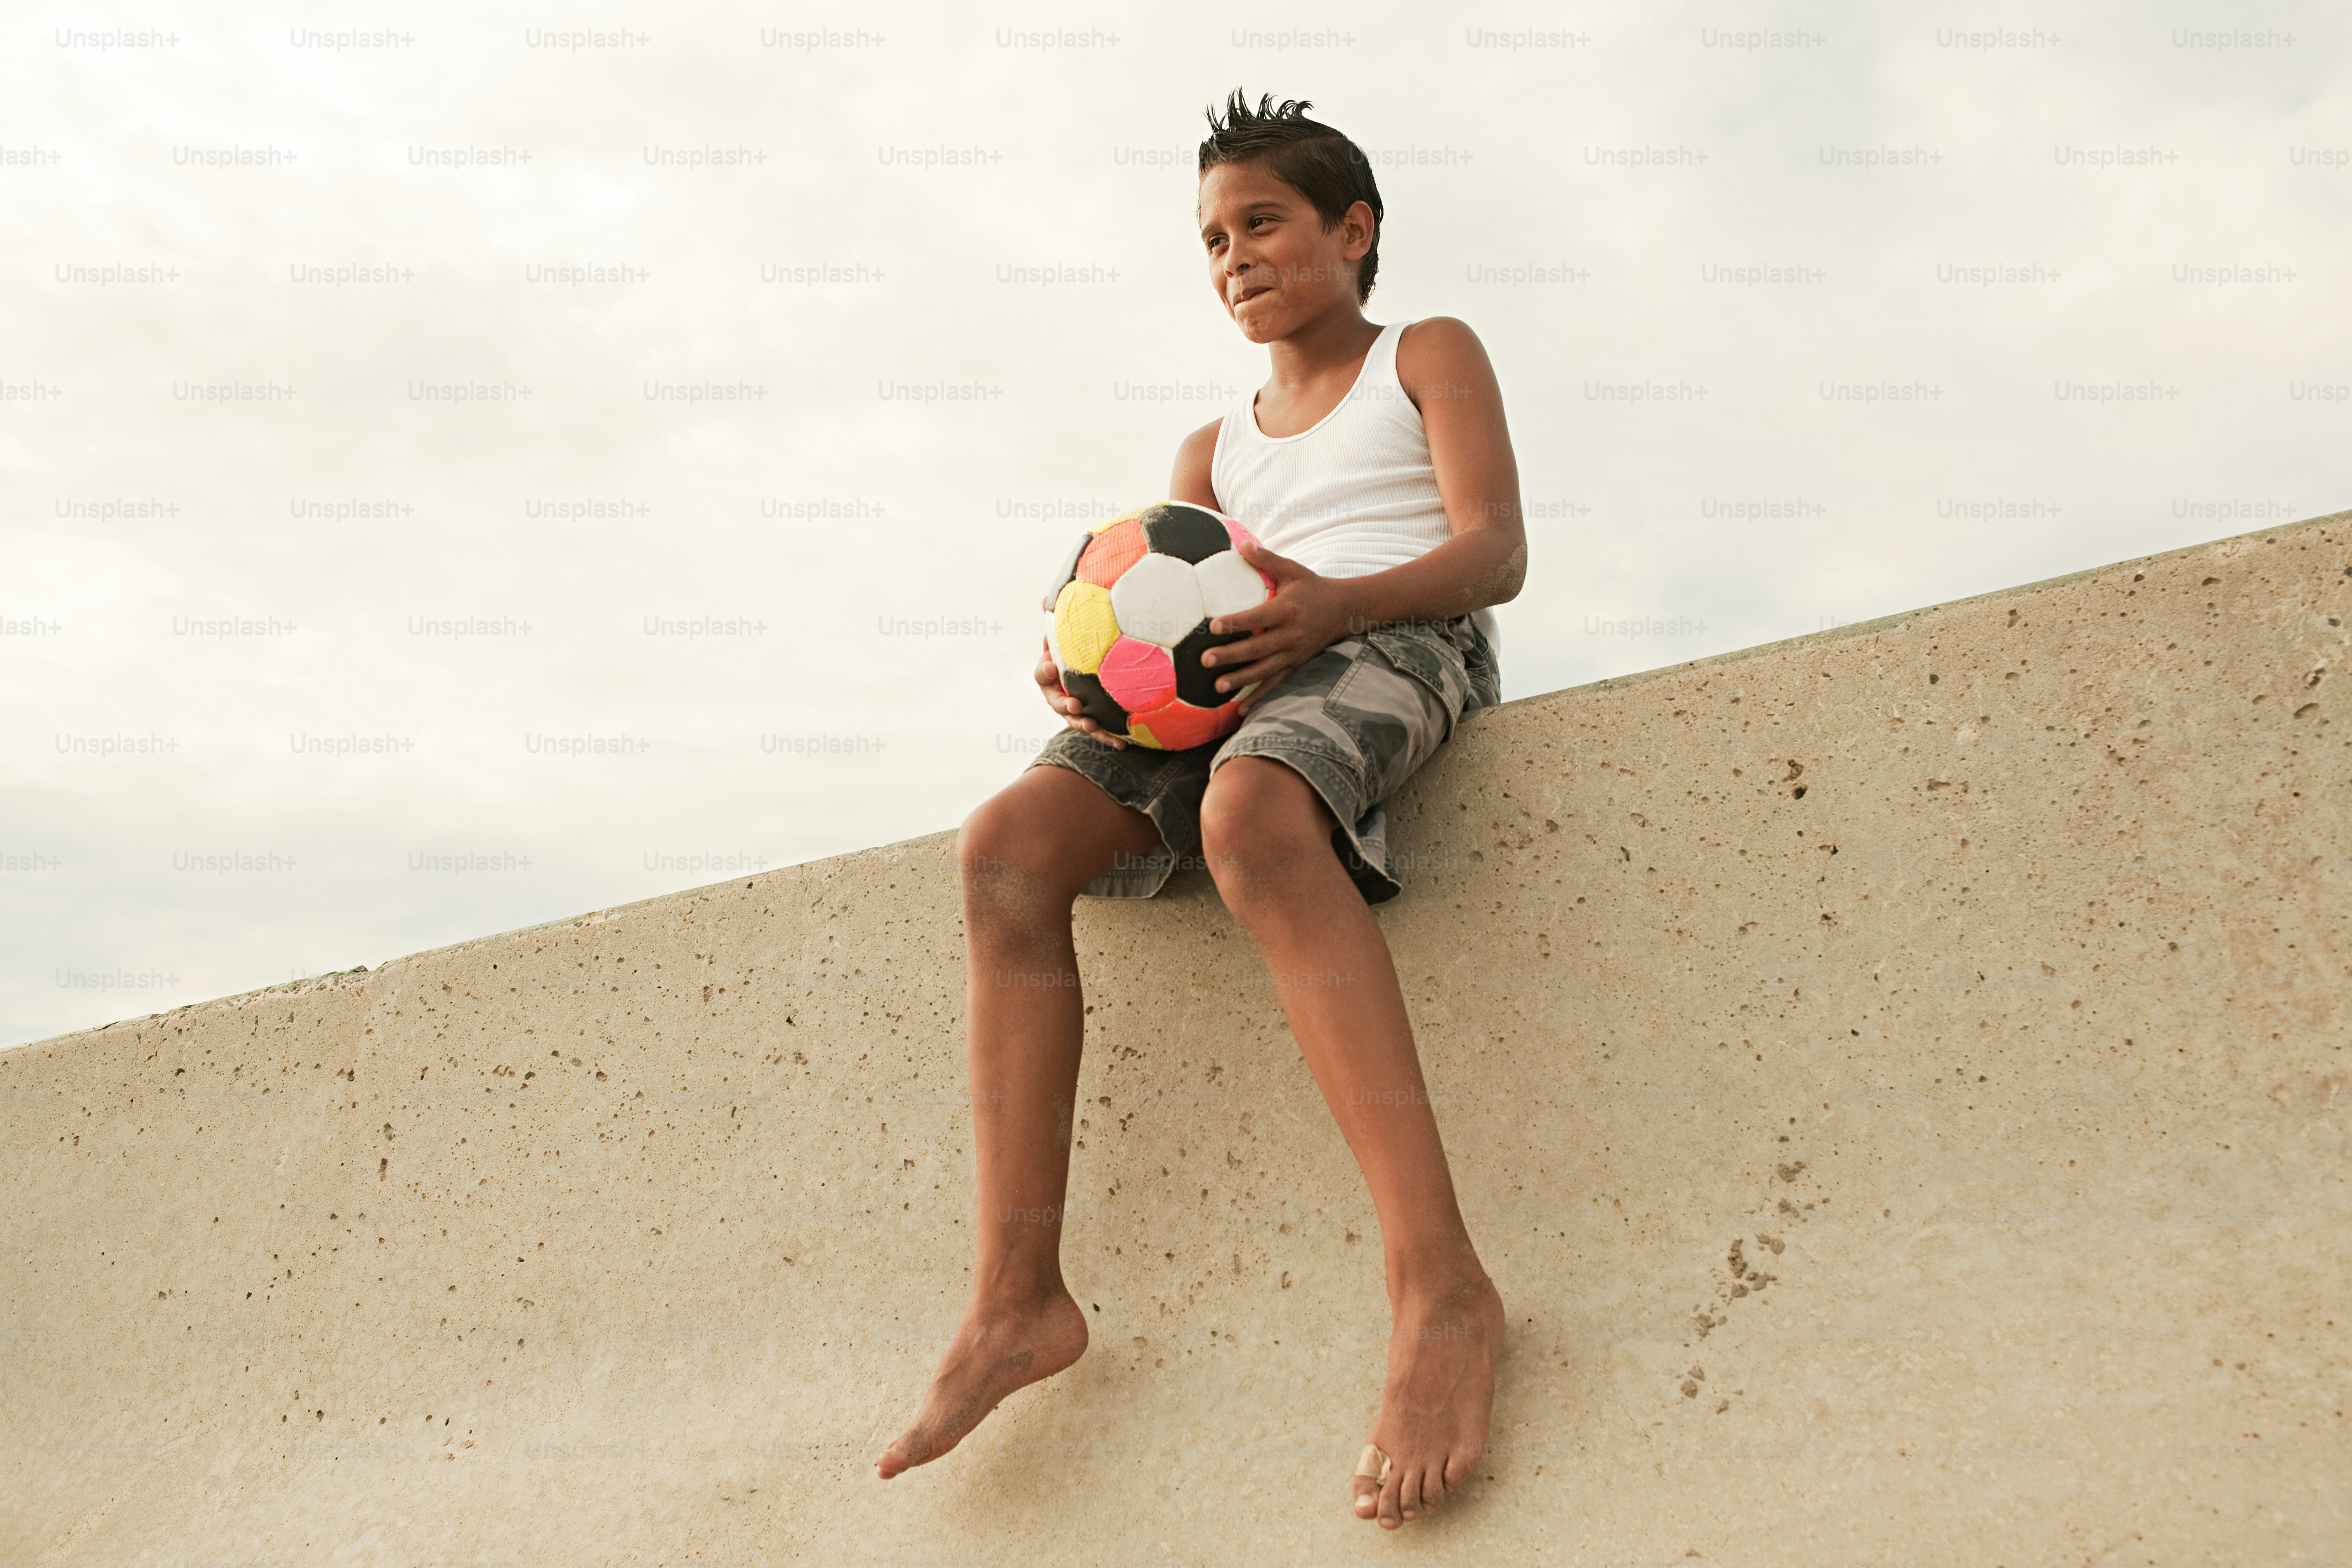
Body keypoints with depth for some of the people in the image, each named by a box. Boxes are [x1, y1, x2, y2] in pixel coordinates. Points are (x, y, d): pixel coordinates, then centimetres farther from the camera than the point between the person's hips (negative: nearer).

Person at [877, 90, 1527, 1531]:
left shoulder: (1429, 356, 19)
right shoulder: (1215, 449, 33)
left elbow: (1497, 548, 2)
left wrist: (1335, 604, -19)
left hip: (1401, 644, -5)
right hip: (1229, 690, 6)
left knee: (1251, 814, -40)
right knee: (1011, 841, -22)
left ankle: (1442, 1288, -46)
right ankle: (1020, 1297, -26)